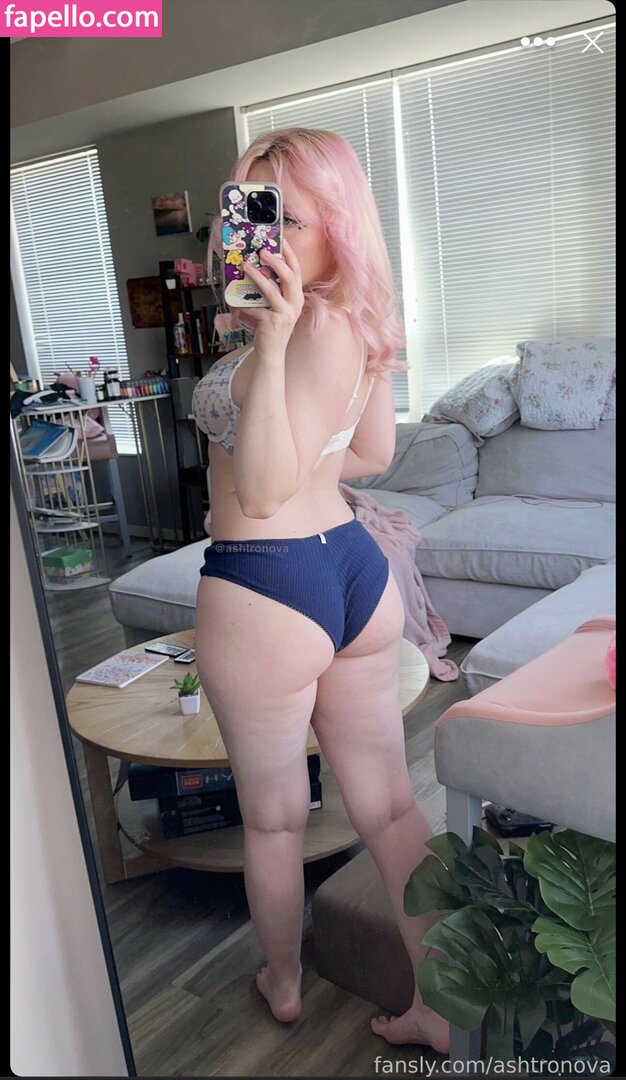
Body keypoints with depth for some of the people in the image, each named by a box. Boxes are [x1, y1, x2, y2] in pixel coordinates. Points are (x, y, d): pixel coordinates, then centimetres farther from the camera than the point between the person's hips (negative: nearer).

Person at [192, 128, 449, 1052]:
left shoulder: (319, 328, -21)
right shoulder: (360, 320, 7)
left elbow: (261, 493, -26)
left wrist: (271, 345, -33)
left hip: (266, 594, -8)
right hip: (359, 570, 9)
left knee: (273, 817, 17)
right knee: (390, 805, 15)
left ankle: (284, 984, 42)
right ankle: (440, 1005, 29)